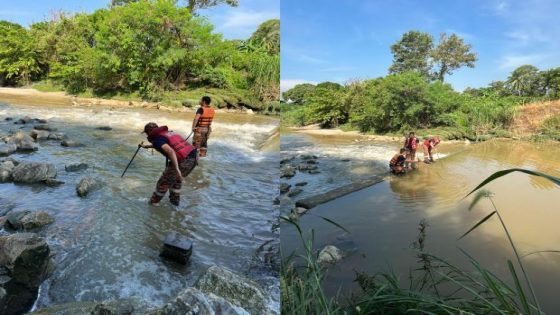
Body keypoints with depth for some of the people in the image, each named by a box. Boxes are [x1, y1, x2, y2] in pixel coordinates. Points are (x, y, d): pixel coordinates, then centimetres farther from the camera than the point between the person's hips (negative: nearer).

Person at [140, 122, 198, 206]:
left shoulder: (157, 139, -4)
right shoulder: (167, 133, 22)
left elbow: (170, 151, -22)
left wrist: (177, 169, -25)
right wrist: (146, 146, 57)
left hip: (183, 161, -8)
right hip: (194, 157, 8)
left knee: (164, 182, 13)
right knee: (177, 178, 31)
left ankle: (154, 201, 31)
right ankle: (175, 200, 43)